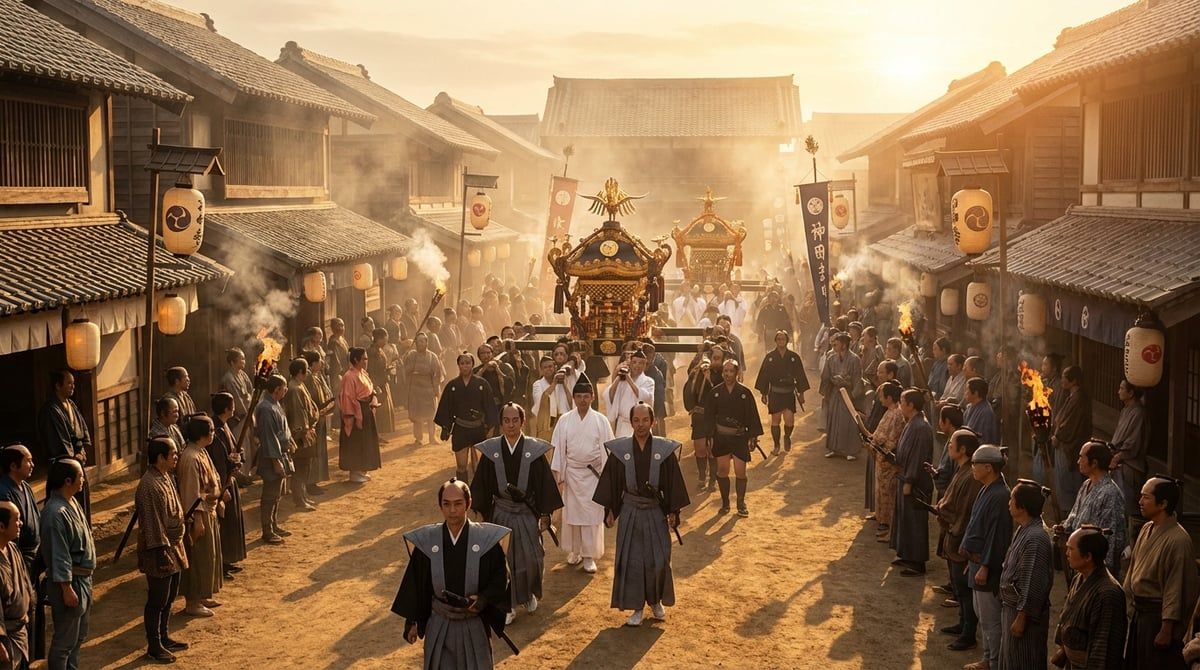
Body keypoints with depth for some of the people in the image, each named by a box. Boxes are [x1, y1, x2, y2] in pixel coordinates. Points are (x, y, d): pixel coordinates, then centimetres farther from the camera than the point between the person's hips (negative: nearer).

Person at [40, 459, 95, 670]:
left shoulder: (72, 502, 6)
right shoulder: (56, 512, -24)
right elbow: (59, 556, -23)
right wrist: (67, 589, -21)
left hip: (83, 579, 10)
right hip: (70, 582, -10)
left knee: (79, 636, 21)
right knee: (65, 639, 2)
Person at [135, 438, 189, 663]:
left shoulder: (166, 477, 7)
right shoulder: (149, 486, -24)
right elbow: (152, 526, -24)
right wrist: (162, 554, -22)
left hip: (173, 546, 10)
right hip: (160, 551, -10)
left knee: (169, 598, 19)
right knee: (157, 601, 2)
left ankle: (164, 638, 32)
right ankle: (154, 646, 12)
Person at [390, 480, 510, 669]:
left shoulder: (486, 539, -12)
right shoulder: (425, 541, -7)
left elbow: (499, 578, -3)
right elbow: (415, 584, 2)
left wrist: (483, 599, -20)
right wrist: (412, 622, 5)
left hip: (474, 626, -1)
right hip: (439, 626, 1)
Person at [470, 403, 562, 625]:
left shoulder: (534, 449, -7)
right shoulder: (490, 450, -4)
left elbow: (544, 482, -2)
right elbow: (482, 483, 3)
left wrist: (545, 513, -2)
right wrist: (482, 513, 4)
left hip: (527, 513, -1)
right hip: (500, 513, 1)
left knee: (531, 559, 3)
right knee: (503, 561, 5)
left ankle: (530, 594, 32)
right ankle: (508, 606, 19)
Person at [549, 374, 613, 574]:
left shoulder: (600, 420, -4)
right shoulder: (564, 420, -1)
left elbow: (606, 448, -1)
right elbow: (558, 448, 2)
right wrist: (557, 474, 0)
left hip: (594, 473, -1)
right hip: (572, 473, 1)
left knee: (593, 514, 0)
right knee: (572, 512, 8)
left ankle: (589, 556, 8)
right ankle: (574, 551, 24)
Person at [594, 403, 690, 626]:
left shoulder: (665, 449, -8)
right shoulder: (619, 449, -6)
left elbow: (673, 482, -2)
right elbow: (611, 482, 2)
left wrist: (673, 511, -2)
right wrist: (610, 510, 2)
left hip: (656, 512, 0)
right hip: (630, 512, 0)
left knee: (658, 560, 3)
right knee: (630, 560, 3)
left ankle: (656, 601, 28)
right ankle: (637, 607, 18)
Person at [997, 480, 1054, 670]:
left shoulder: (1036, 539, -25)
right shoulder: (1023, 531, 6)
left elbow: (1033, 585, -24)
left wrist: (1021, 618, -20)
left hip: (1025, 612, -9)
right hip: (1011, 607, 9)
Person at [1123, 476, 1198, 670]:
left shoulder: (1177, 540, -22)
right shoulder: (1147, 530, 3)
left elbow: (1176, 590, -20)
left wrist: (1167, 630, -18)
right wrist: (1129, 607, 15)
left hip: (1158, 615, -8)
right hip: (1139, 612, 8)